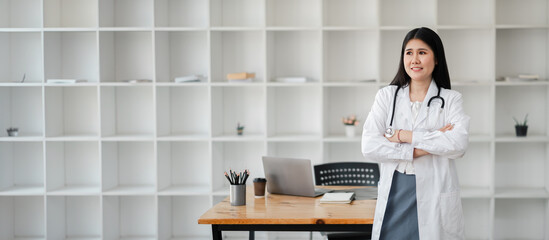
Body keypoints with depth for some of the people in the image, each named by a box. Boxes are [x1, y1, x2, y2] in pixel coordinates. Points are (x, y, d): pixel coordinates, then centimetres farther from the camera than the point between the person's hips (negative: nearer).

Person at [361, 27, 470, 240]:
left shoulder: (451, 99, 4)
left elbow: (459, 144, -14)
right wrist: (423, 148, -13)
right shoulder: (387, 96, 7)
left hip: (435, 199, -1)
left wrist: (405, 136, -14)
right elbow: (369, 146, -6)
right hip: (394, 197, 1)